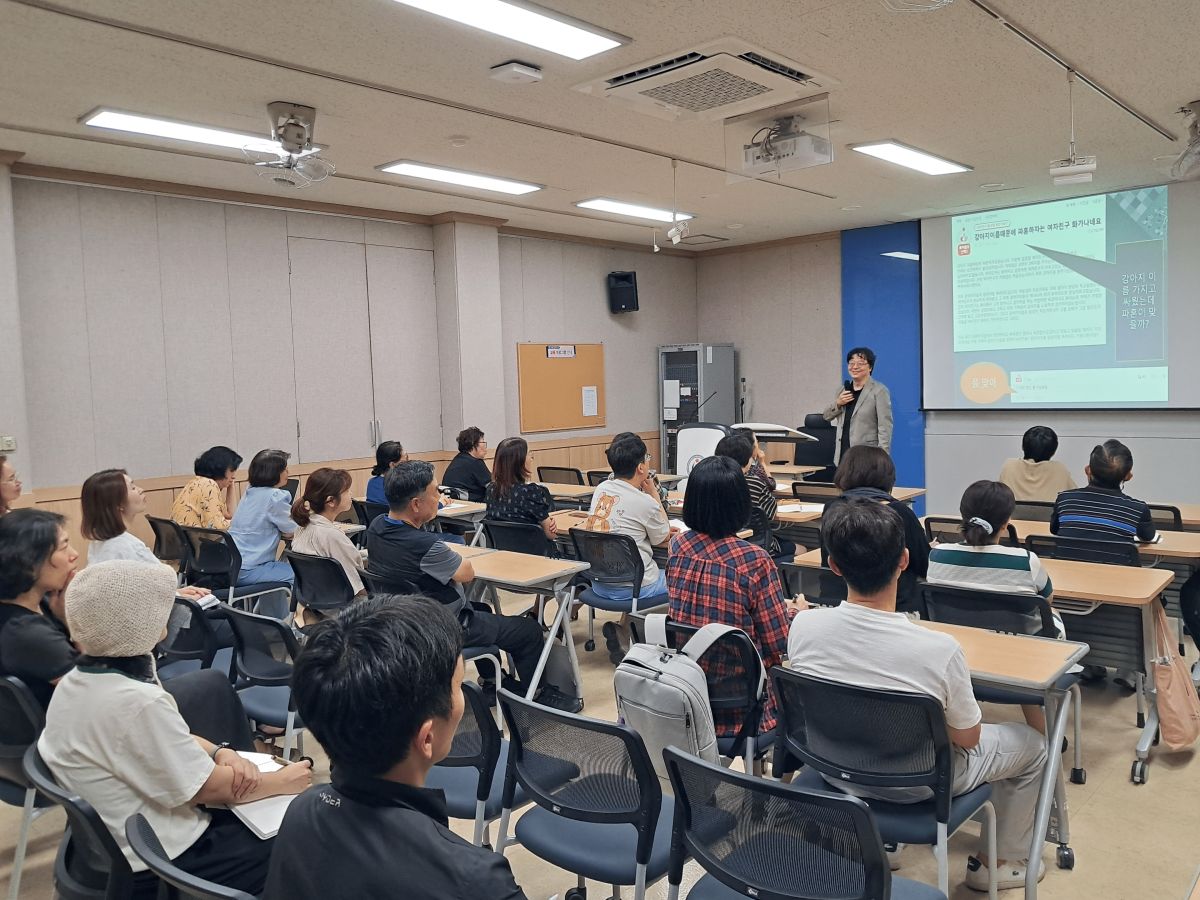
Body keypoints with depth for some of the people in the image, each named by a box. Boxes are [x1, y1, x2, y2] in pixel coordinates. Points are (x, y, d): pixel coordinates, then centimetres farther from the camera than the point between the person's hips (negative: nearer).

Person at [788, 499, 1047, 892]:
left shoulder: (802, 627, -23)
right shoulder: (939, 649, -33)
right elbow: (966, 739, -15)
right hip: (916, 787, -3)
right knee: (1032, 744, 21)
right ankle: (999, 862, 36)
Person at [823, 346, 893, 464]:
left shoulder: (879, 391, -4)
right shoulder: (843, 389, 15)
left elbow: (885, 426, -9)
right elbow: (826, 416, 18)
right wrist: (837, 403, -2)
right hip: (842, 453, 6)